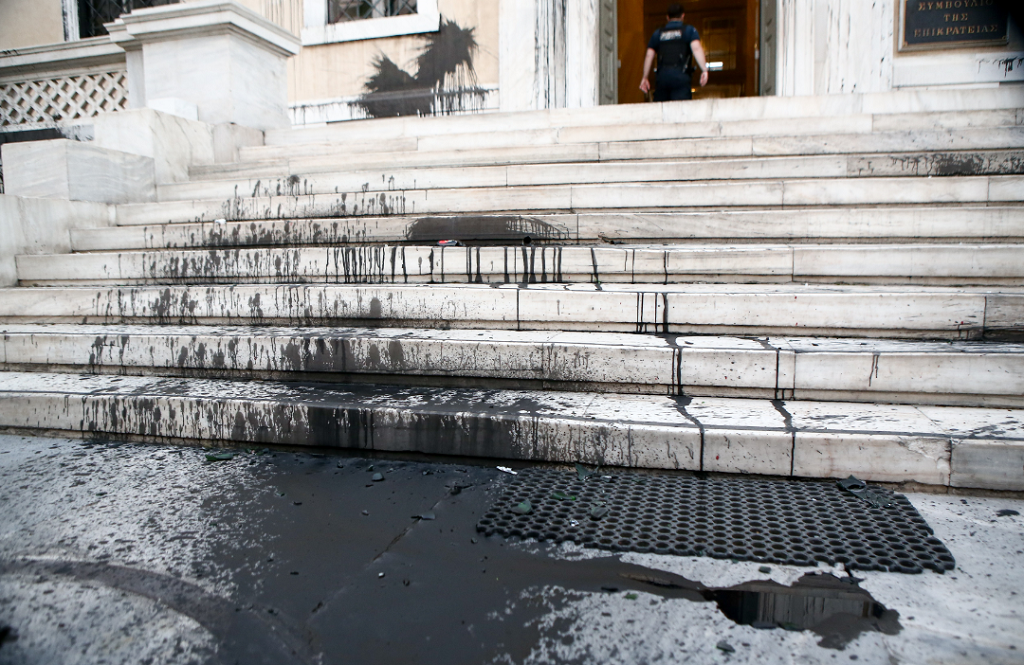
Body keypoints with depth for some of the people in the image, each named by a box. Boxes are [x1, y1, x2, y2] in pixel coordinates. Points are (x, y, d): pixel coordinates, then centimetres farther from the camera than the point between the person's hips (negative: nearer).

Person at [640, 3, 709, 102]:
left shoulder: (658, 33, 20)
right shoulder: (689, 30, 11)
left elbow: (649, 56, 14)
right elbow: (696, 48, -4)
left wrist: (645, 78, 19)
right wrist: (704, 70, -9)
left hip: (662, 75, 3)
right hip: (680, 75, -3)